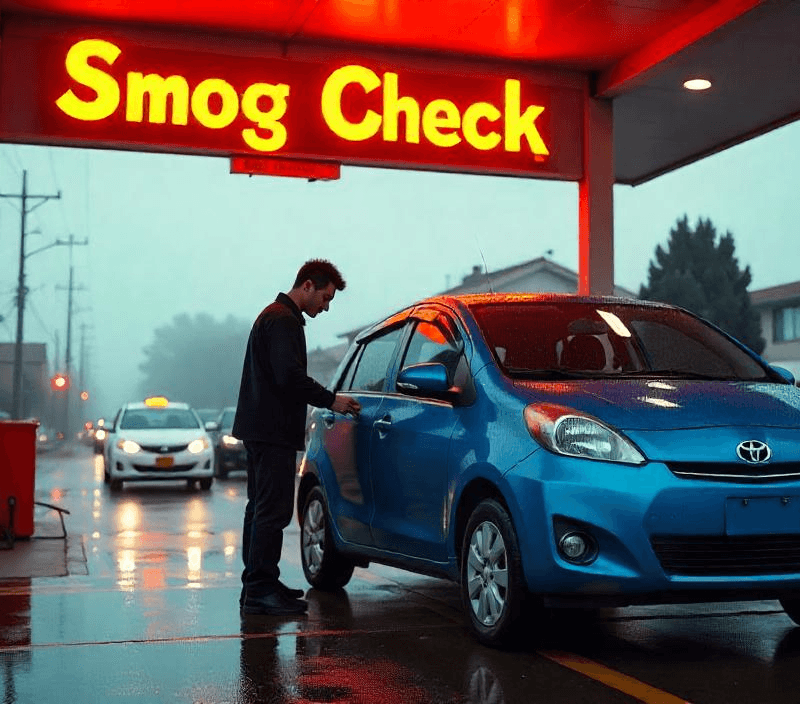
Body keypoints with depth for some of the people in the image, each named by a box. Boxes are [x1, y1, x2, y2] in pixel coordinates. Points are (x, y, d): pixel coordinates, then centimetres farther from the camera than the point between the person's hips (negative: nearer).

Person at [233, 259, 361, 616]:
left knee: (261, 508, 15)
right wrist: (331, 400, -13)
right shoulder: (283, 320, -13)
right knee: (272, 511, -9)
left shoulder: (272, 315, 22)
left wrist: (326, 399, 20)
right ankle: (261, 590, -8)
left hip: (259, 429, 11)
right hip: (272, 430, -11)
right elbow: (290, 376, -22)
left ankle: (255, 584, 22)